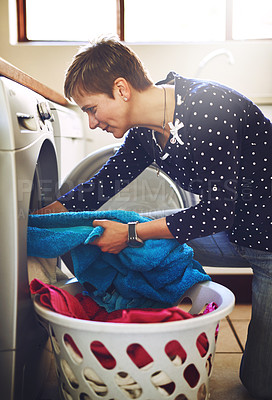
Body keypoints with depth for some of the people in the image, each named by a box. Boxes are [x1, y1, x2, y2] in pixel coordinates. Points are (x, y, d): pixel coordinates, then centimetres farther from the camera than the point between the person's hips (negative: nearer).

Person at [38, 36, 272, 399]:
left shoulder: (207, 107, -28)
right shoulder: (145, 132, -3)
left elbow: (219, 210, -28)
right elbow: (100, 187, 3)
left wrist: (132, 234, -24)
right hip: (233, 231, 7)